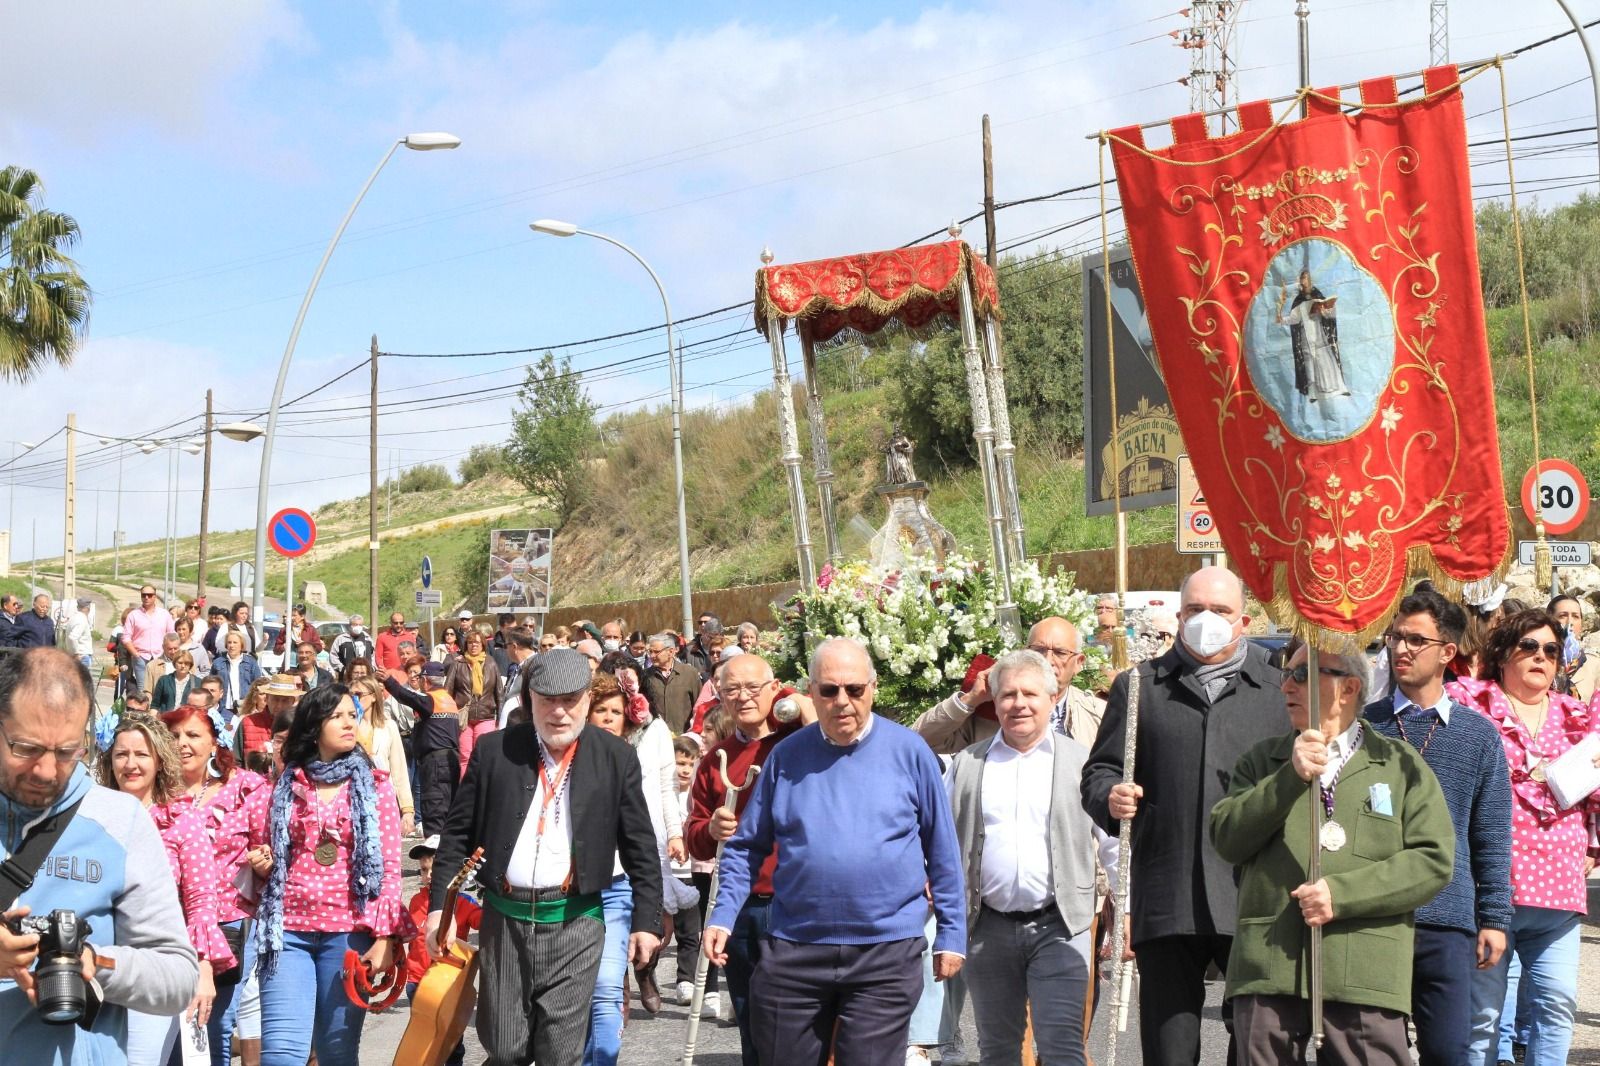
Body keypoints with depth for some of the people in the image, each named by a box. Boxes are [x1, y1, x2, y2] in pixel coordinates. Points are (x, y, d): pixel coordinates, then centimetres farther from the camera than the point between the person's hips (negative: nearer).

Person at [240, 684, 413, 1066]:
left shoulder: (374, 786, 6)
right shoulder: (283, 786, 8)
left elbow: (389, 868, 2)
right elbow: (262, 855, 21)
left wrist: (384, 938, -7)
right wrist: (260, 864, -4)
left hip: (350, 933, 0)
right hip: (287, 930, 1)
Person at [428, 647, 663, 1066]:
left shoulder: (616, 757, 0)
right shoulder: (494, 749, 1)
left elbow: (640, 847, 3)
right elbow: (457, 832, 6)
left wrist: (647, 920, -1)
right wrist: (440, 905, 1)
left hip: (575, 923, -1)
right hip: (504, 920, 1)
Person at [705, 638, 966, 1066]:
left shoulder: (909, 750, -2)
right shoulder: (786, 755, 3)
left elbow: (942, 850, 4)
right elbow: (747, 846, 9)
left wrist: (951, 933, 3)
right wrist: (722, 916, -2)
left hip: (886, 952, -2)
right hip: (793, 949, 2)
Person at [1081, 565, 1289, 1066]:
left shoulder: (1278, 688, 12)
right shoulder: (1138, 688, 15)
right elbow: (1099, 771, 14)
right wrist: (1111, 798, -7)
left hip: (1255, 901, 0)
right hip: (1166, 905, 1)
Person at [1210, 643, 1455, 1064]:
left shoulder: (1401, 764, 10)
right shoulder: (1264, 760, 16)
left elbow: (1434, 860, 0)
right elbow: (1226, 839, 1)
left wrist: (1343, 893, -11)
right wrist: (1291, 777, -10)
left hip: (1364, 977, -2)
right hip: (1267, 970, 2)